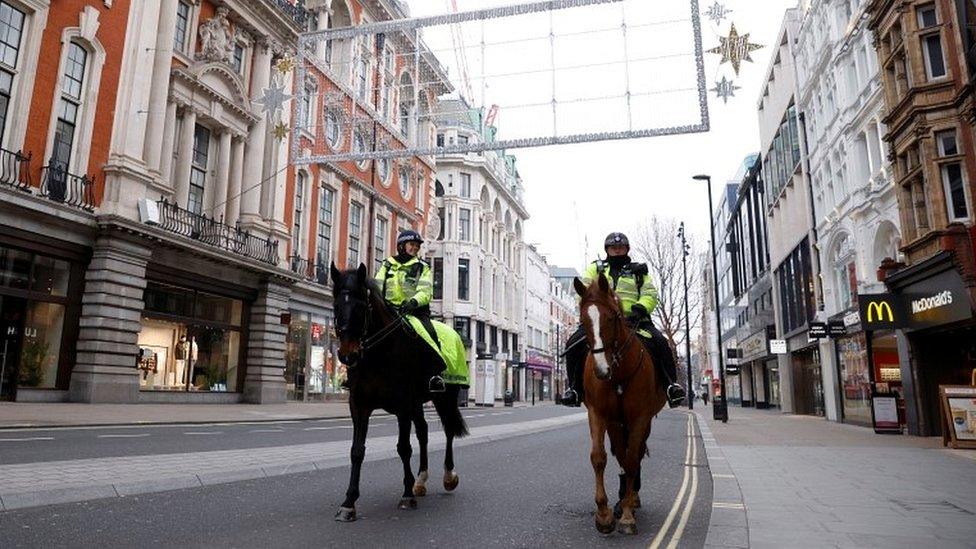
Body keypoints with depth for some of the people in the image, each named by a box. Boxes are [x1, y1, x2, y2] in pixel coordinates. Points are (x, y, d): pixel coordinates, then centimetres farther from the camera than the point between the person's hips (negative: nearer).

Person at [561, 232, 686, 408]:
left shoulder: (638, 271, 20)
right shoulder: (596, 268, 20)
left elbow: (650, 294, 8)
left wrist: (640, 308, -14)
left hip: (634, 320, 0)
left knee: (659, 342, -23)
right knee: (574, 343, -21)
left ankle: (670, 383, -12)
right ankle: (575, 387, -9)